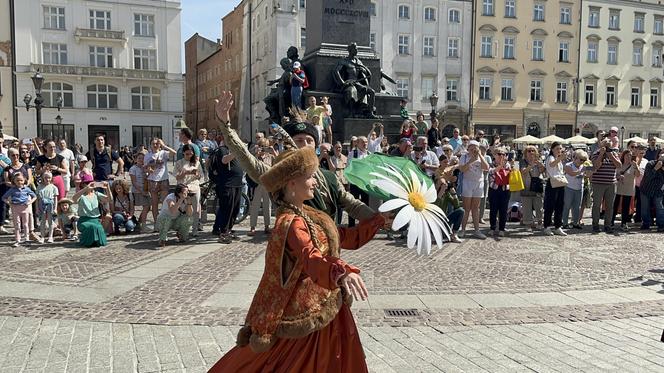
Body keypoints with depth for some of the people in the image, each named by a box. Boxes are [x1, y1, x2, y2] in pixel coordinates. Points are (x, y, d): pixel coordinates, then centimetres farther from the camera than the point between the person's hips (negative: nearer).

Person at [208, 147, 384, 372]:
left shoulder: (308, 215, 6)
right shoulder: (290, 223, -23)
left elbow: (348, 238, 13)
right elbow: (311, 257, -42)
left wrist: (379, 219, 13)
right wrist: (342, 272, -58)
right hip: (307, 315, -9)